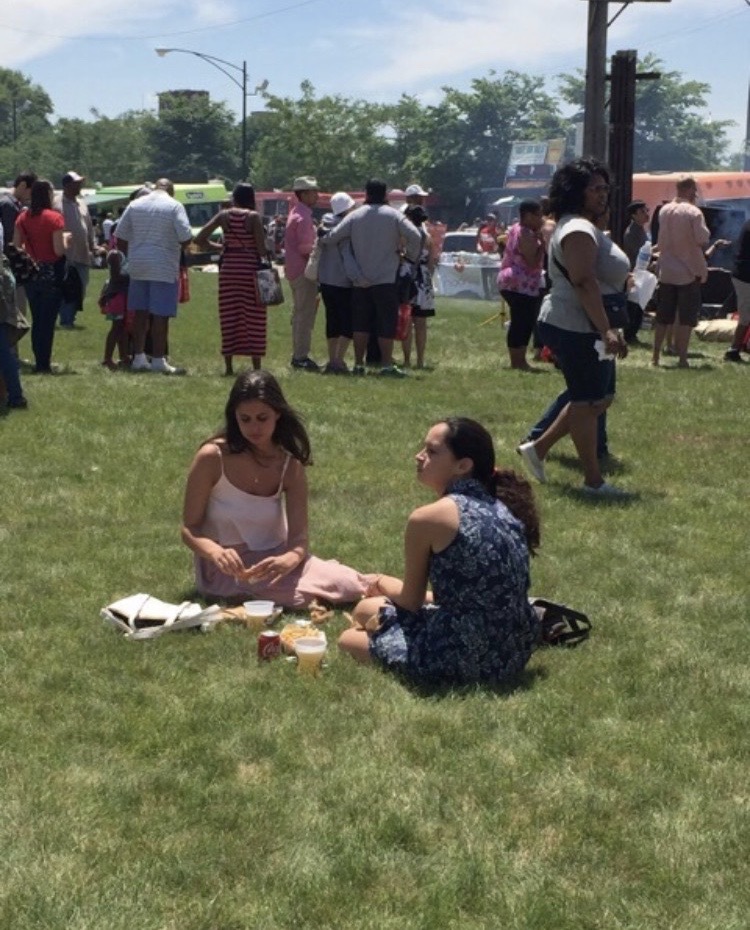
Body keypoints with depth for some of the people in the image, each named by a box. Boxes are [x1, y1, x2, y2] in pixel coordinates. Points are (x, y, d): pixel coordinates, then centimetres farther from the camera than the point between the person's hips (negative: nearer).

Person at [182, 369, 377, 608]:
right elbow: (190, 529, -10)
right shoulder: (213, 457, -13)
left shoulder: (290, 466, -3)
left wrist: (286, 561, -32)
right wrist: (215, 551, -32)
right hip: (228, 569, -4)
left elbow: (299, 540, -8)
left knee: (348, 586, -21)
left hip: (273, 562, 4)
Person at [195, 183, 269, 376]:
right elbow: (261, 247, -11)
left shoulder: (224, 215, 3)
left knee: (229, 316, 7)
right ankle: (256, 365, 4)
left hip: (228, 267, 3)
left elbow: (199, 239, 1)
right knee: (253, 317, 2)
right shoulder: (253, 216, -5)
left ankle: (228, 365, 8)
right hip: (250, 266, -3)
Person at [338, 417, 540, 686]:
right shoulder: (504, 507, 8)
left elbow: (411, 602, -1)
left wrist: (381, 583, 22)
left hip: (464, 657, -8)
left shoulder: (428, 518, -13)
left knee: (348, 640, 14)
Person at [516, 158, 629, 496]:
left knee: (600, 397, 16)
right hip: (576, 328, -11)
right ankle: (593, 480, 3)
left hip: (583, 328, 11)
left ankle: (538, 448, 21)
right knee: (587, 401, -4)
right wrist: (606, 330, -32)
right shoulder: (579, 230, -17)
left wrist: (606, 329, 27)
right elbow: (584, 282, -27)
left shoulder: (584, 228, 19)